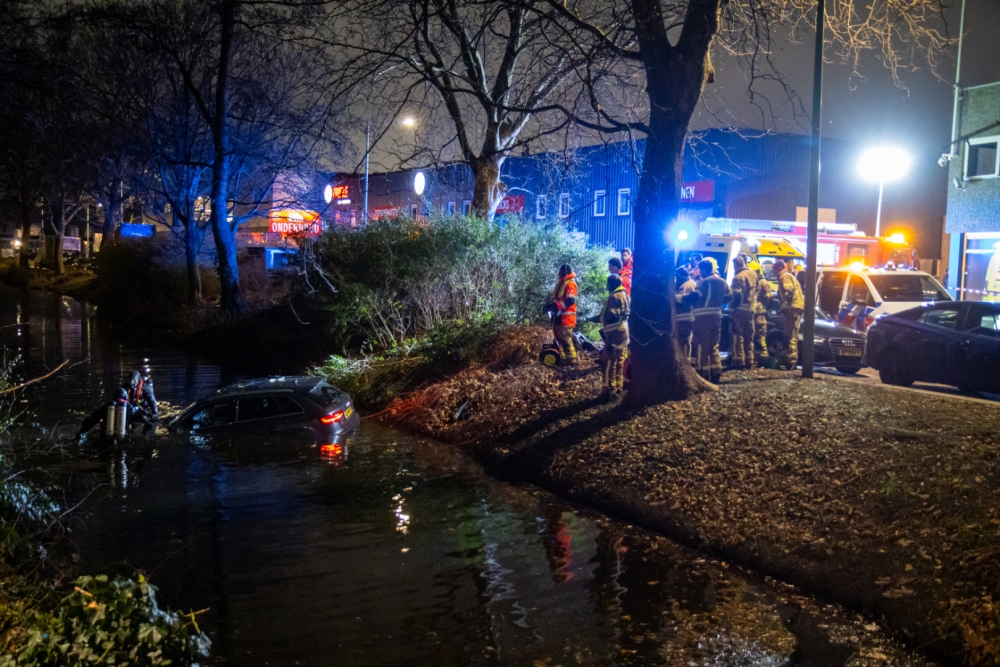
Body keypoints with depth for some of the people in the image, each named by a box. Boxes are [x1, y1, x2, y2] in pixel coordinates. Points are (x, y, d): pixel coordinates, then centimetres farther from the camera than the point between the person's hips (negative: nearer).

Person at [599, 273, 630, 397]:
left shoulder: (614, 297, -15)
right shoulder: (625, 295, 16)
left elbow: (611, 316, -22)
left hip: (615, 332, -10)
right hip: (623, 330, 10)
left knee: (610, 360, -7)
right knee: (620, 359, 14)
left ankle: (609, 389, -7)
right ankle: (618, 386, 21)